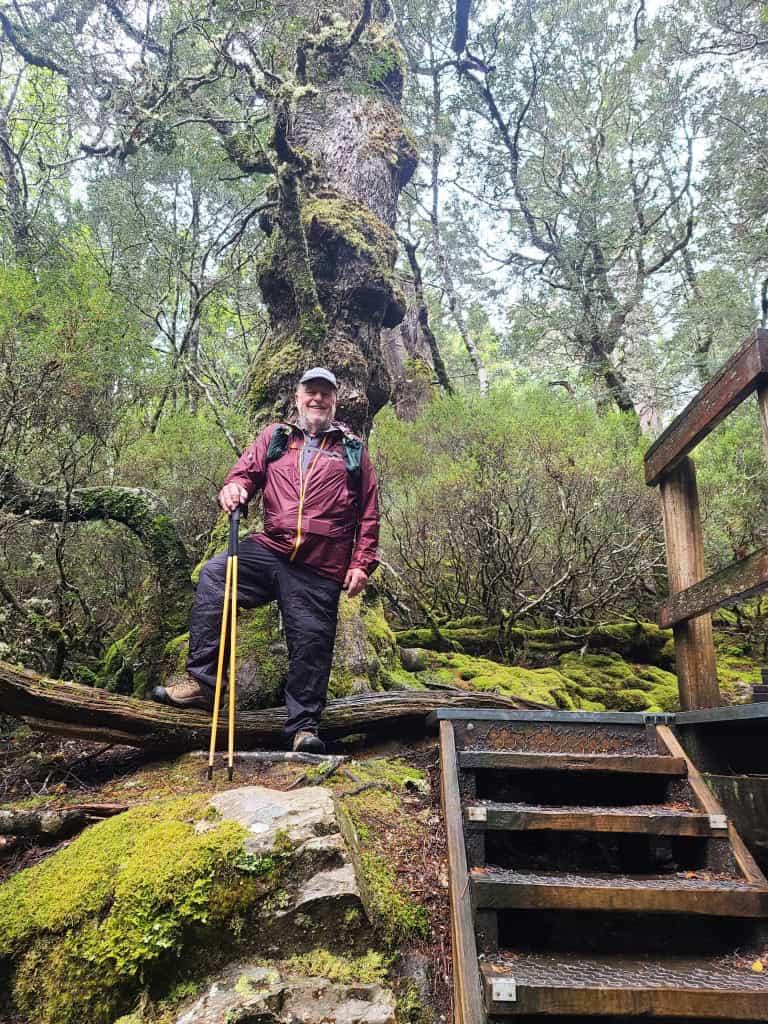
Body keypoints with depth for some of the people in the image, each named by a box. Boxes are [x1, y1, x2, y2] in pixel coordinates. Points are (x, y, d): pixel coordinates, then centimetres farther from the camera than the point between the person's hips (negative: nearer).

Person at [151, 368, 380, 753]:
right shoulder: (274, 437, 18)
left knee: (311, 645, 0)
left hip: (321, 569, -1)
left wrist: (361, 563, 1)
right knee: (214, 574, -23)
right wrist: (234, 487, -17)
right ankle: (201, 680, -18)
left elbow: (369, 513, 10)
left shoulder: (353, 449, 14)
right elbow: (246, 471, 9)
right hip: (270, 549, 1)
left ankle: (304, 726, 15)